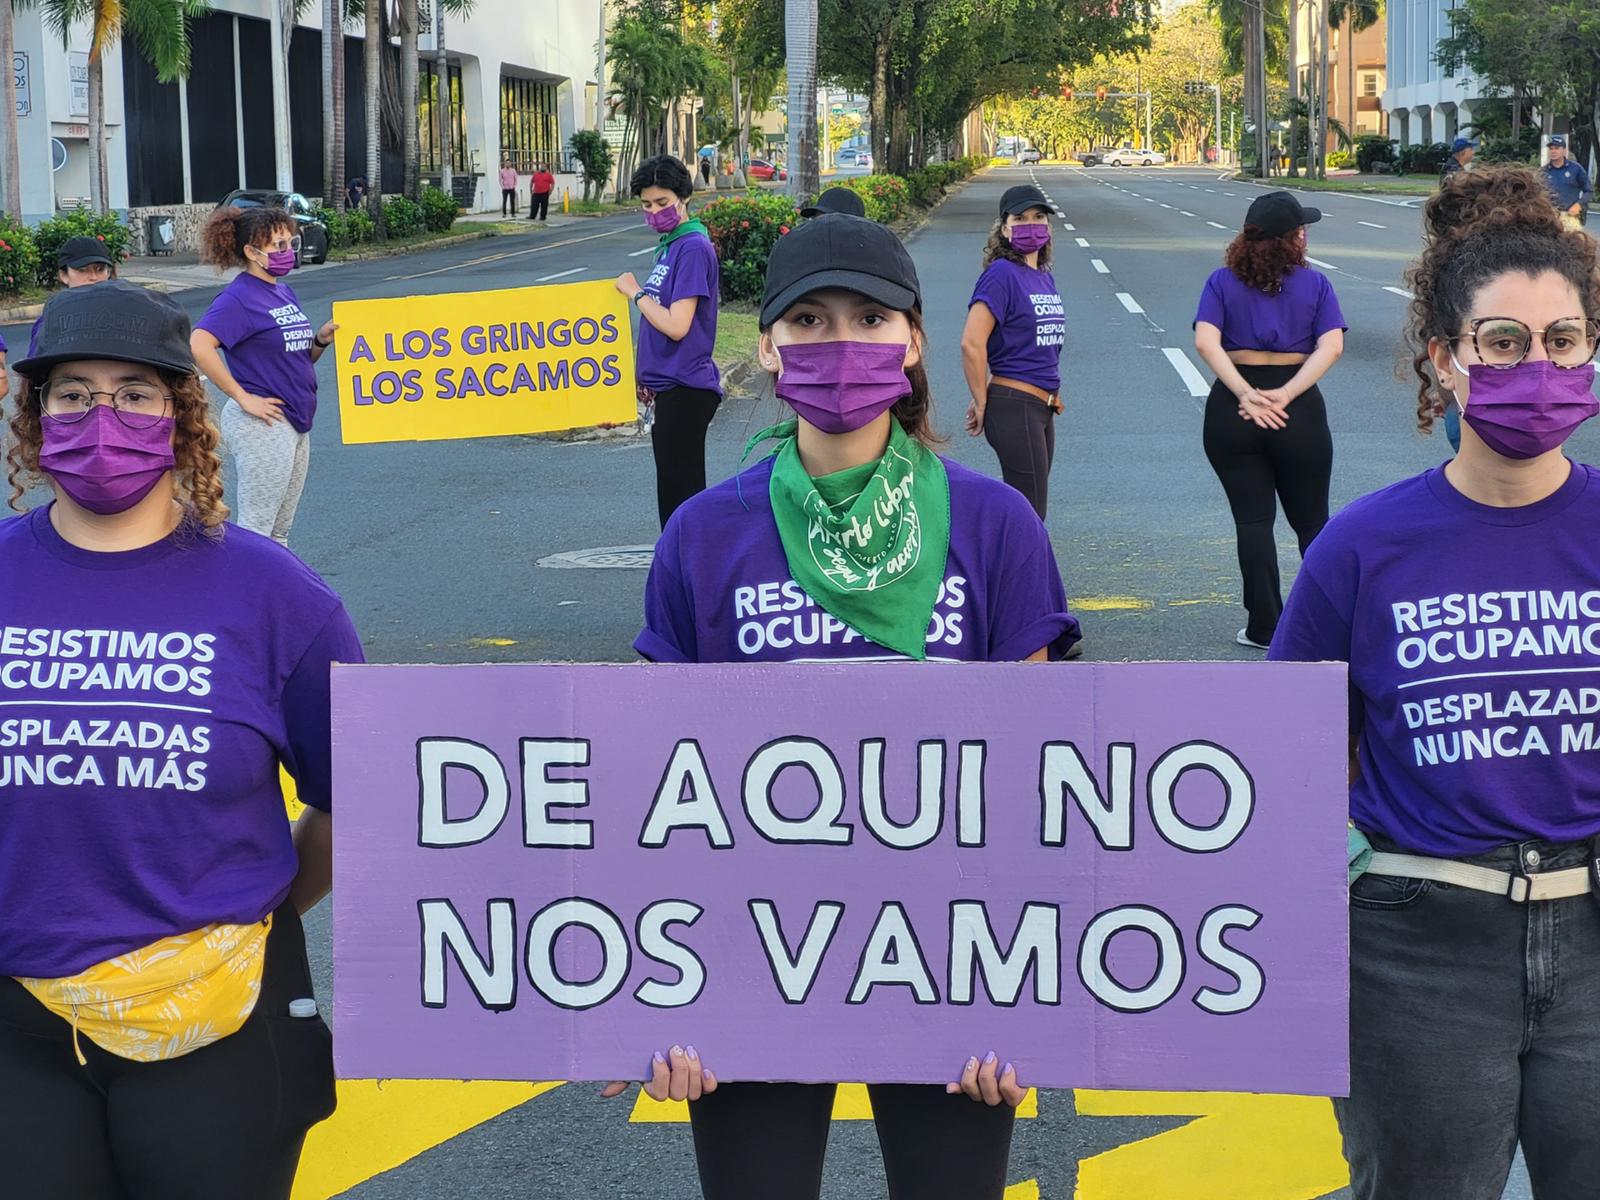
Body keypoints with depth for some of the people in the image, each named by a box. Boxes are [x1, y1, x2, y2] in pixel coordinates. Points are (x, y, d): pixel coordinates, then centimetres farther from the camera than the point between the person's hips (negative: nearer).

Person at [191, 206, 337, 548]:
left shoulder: (285, 293, 13)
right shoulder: (239, 298, -13)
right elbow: (199, 346, -27)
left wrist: (321, 340, 0)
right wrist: (243, 398, -23)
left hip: (295, 423, 9)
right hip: (262, 426, -9)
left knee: (279, 532, 15)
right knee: (256, 531, -4)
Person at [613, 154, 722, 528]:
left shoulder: (694, 247, -15)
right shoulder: (669, 245, 14)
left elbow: (676, 325, -22)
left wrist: (634, 292, -10)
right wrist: (647, 377, 18)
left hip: (684, 390, -10)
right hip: (668, 388, 10)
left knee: (680, 493, -7)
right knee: (672, 493, 15)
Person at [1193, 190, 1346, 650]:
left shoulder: (1224, 281, 2)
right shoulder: (1314, 283, 1)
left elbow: (1206, 341, -13)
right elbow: (1331, 345, -12)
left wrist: (1245, 395, -18)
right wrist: (1287, 394, -18)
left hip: (1233, 409, 1)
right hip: (1298, 411, 0)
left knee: (1253, 520, 6)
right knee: (1311, 520, 11)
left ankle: (1264, 628, 7)